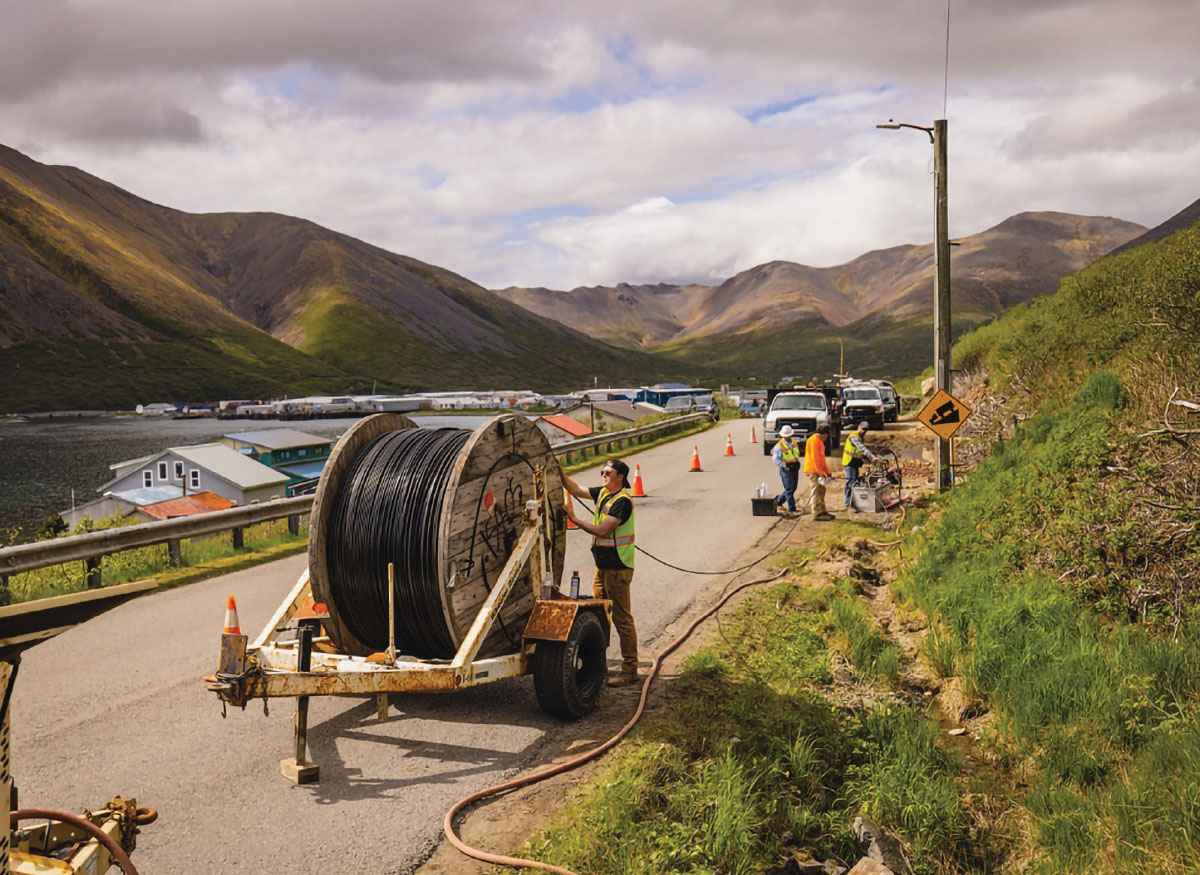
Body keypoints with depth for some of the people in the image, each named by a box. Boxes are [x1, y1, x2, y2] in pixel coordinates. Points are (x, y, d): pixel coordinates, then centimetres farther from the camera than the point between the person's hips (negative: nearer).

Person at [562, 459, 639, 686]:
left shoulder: (622, 501, -17)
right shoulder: (603, 493, 11)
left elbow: (602, 530, -21)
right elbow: (576, 490, 18)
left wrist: (575, 519, -13)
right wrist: (560, 472, 5)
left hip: (618, 567, -9)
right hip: (602, 565, 9)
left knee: (622, 618, -5)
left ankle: (629, 670, 1)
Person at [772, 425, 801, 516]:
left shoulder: (794, 443, 11)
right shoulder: (779, 446, -11)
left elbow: (798, 453, 25)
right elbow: (776, 459, -15)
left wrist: (797, 462, 9)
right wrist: (785, 466, -18)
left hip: (795, 468, 7)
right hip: (786, 469, -7)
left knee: (793, 488, 12)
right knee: (789, 489, -10)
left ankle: (779, 500, 33)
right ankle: (791, 510, -8)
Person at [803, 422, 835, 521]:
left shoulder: (819, 441, 21)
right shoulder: (815, 440, -13)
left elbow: (822, 458, 24)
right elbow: (814, 457, -20)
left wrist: (827, 472, 20)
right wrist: (820, 472, -21)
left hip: (819, 470, 10)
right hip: (813, 471, -10)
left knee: (821, 491, 15)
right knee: (815, 491, -9)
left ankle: (822, 511, 23)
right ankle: (816, 513, -8)